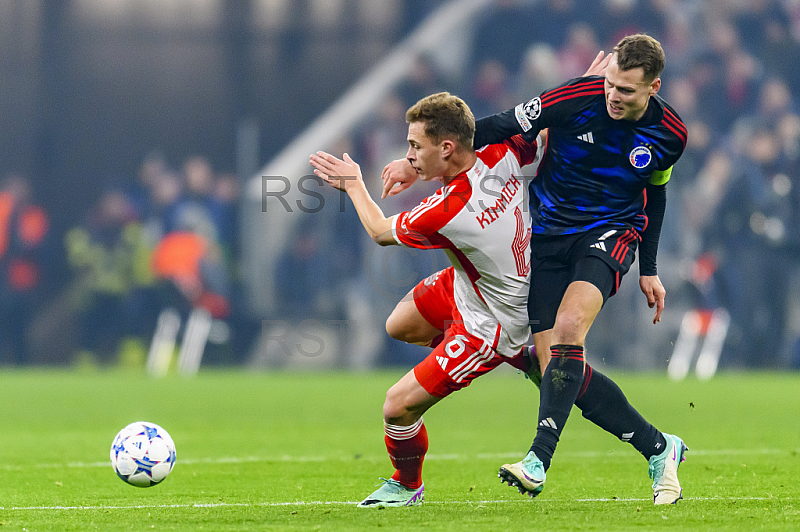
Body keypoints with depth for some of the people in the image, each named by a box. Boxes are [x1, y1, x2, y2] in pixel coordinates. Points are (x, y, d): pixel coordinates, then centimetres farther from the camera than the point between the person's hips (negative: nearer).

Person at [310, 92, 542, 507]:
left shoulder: (444, 212, -35)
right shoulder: (501, 157, -20)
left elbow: (381, 231, -13)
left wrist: (353, 184, 2)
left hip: (488, 324, -9)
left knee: (398, 406, -4)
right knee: (399, 325, 26)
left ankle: (407, 485, 26)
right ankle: (516, 356, 32)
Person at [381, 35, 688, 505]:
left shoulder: (670, 135, -6)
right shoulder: (579, 97, -15)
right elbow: (501, 127, -9)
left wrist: (649, 270, 17)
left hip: (610, 233, -1)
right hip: (548, 233, 1)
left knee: (568, 327, -30)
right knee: (556, 365, -11)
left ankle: (539, 460, -32)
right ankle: (659, 448, 2)